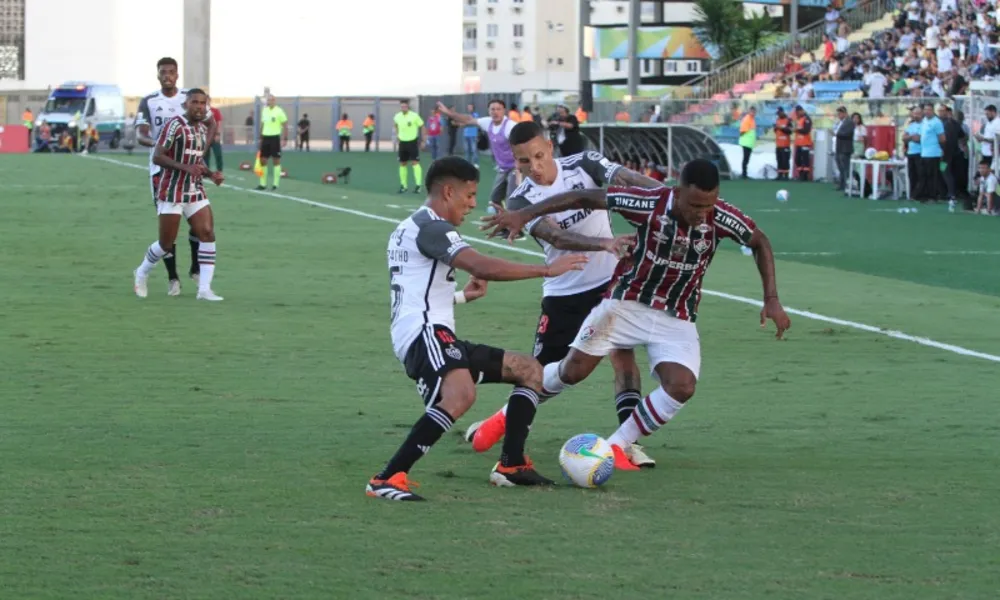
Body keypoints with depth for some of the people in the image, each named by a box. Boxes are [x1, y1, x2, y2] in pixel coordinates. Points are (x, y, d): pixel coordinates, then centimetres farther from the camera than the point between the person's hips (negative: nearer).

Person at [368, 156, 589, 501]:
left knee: (530, 370, 15)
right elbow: (483, 267, -22)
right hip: (425, 334, -11)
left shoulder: (408, 230, 26)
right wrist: (547, 270, -16)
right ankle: (387, 479, -38)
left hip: (438, 340, 11)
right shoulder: (430, 227, -8)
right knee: (461, 395, -39)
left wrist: (461, 296, 40)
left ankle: (511, 466, 11)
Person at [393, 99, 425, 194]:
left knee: (415, 163, -11)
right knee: (402, 164, 7)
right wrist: (397, 134, 12)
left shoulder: (414, 116, -13)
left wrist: (422, 140, -2)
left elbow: (422, 126, -2)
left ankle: (418, 185, -11)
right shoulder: (397, 117, -2)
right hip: (402, 142, 4)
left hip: (413, 141, -4)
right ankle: (403, 185, 15)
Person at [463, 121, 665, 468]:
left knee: (622, 352, -15)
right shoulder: (521, 201, -12)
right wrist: (606, 243, -43)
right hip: (563, 292, 0)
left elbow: (628, 179, -22)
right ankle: (506, 418, 33)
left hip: (609, 279, 0)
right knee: (542, 370, 7)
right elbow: (557, 237, -27)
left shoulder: (584, 165, -8)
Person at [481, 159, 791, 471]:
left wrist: (771, 299, -8)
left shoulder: (721, 217, -21)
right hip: (627, 303, -1)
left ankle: (616, 446, -2)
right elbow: (585, 198, -19)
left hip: (677, 319, 2)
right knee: (573, 371, -2)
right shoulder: (649, 204, -26)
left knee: (682, 387, -19)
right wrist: (524, 214, -22)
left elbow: (760, 242, -1)